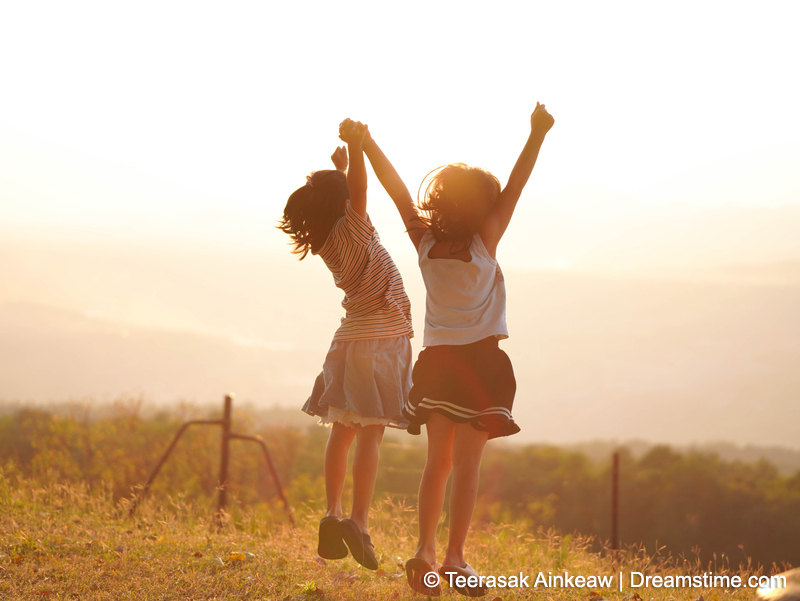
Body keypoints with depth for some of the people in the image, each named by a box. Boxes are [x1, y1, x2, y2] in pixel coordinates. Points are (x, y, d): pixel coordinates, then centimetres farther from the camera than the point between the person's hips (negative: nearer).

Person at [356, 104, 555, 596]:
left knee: (439, 460, 11)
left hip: (437, 361, 4)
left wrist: (365, 142, 9)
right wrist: (537, 136, -13)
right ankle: (455, 557, -11)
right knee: (467, 462, -5)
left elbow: (395, 186, 5)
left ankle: (426, 549, 0)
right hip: (480, 362, -4)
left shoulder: (424, 239, -1)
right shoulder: (484, 242, -9)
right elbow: (515, 187, -11)